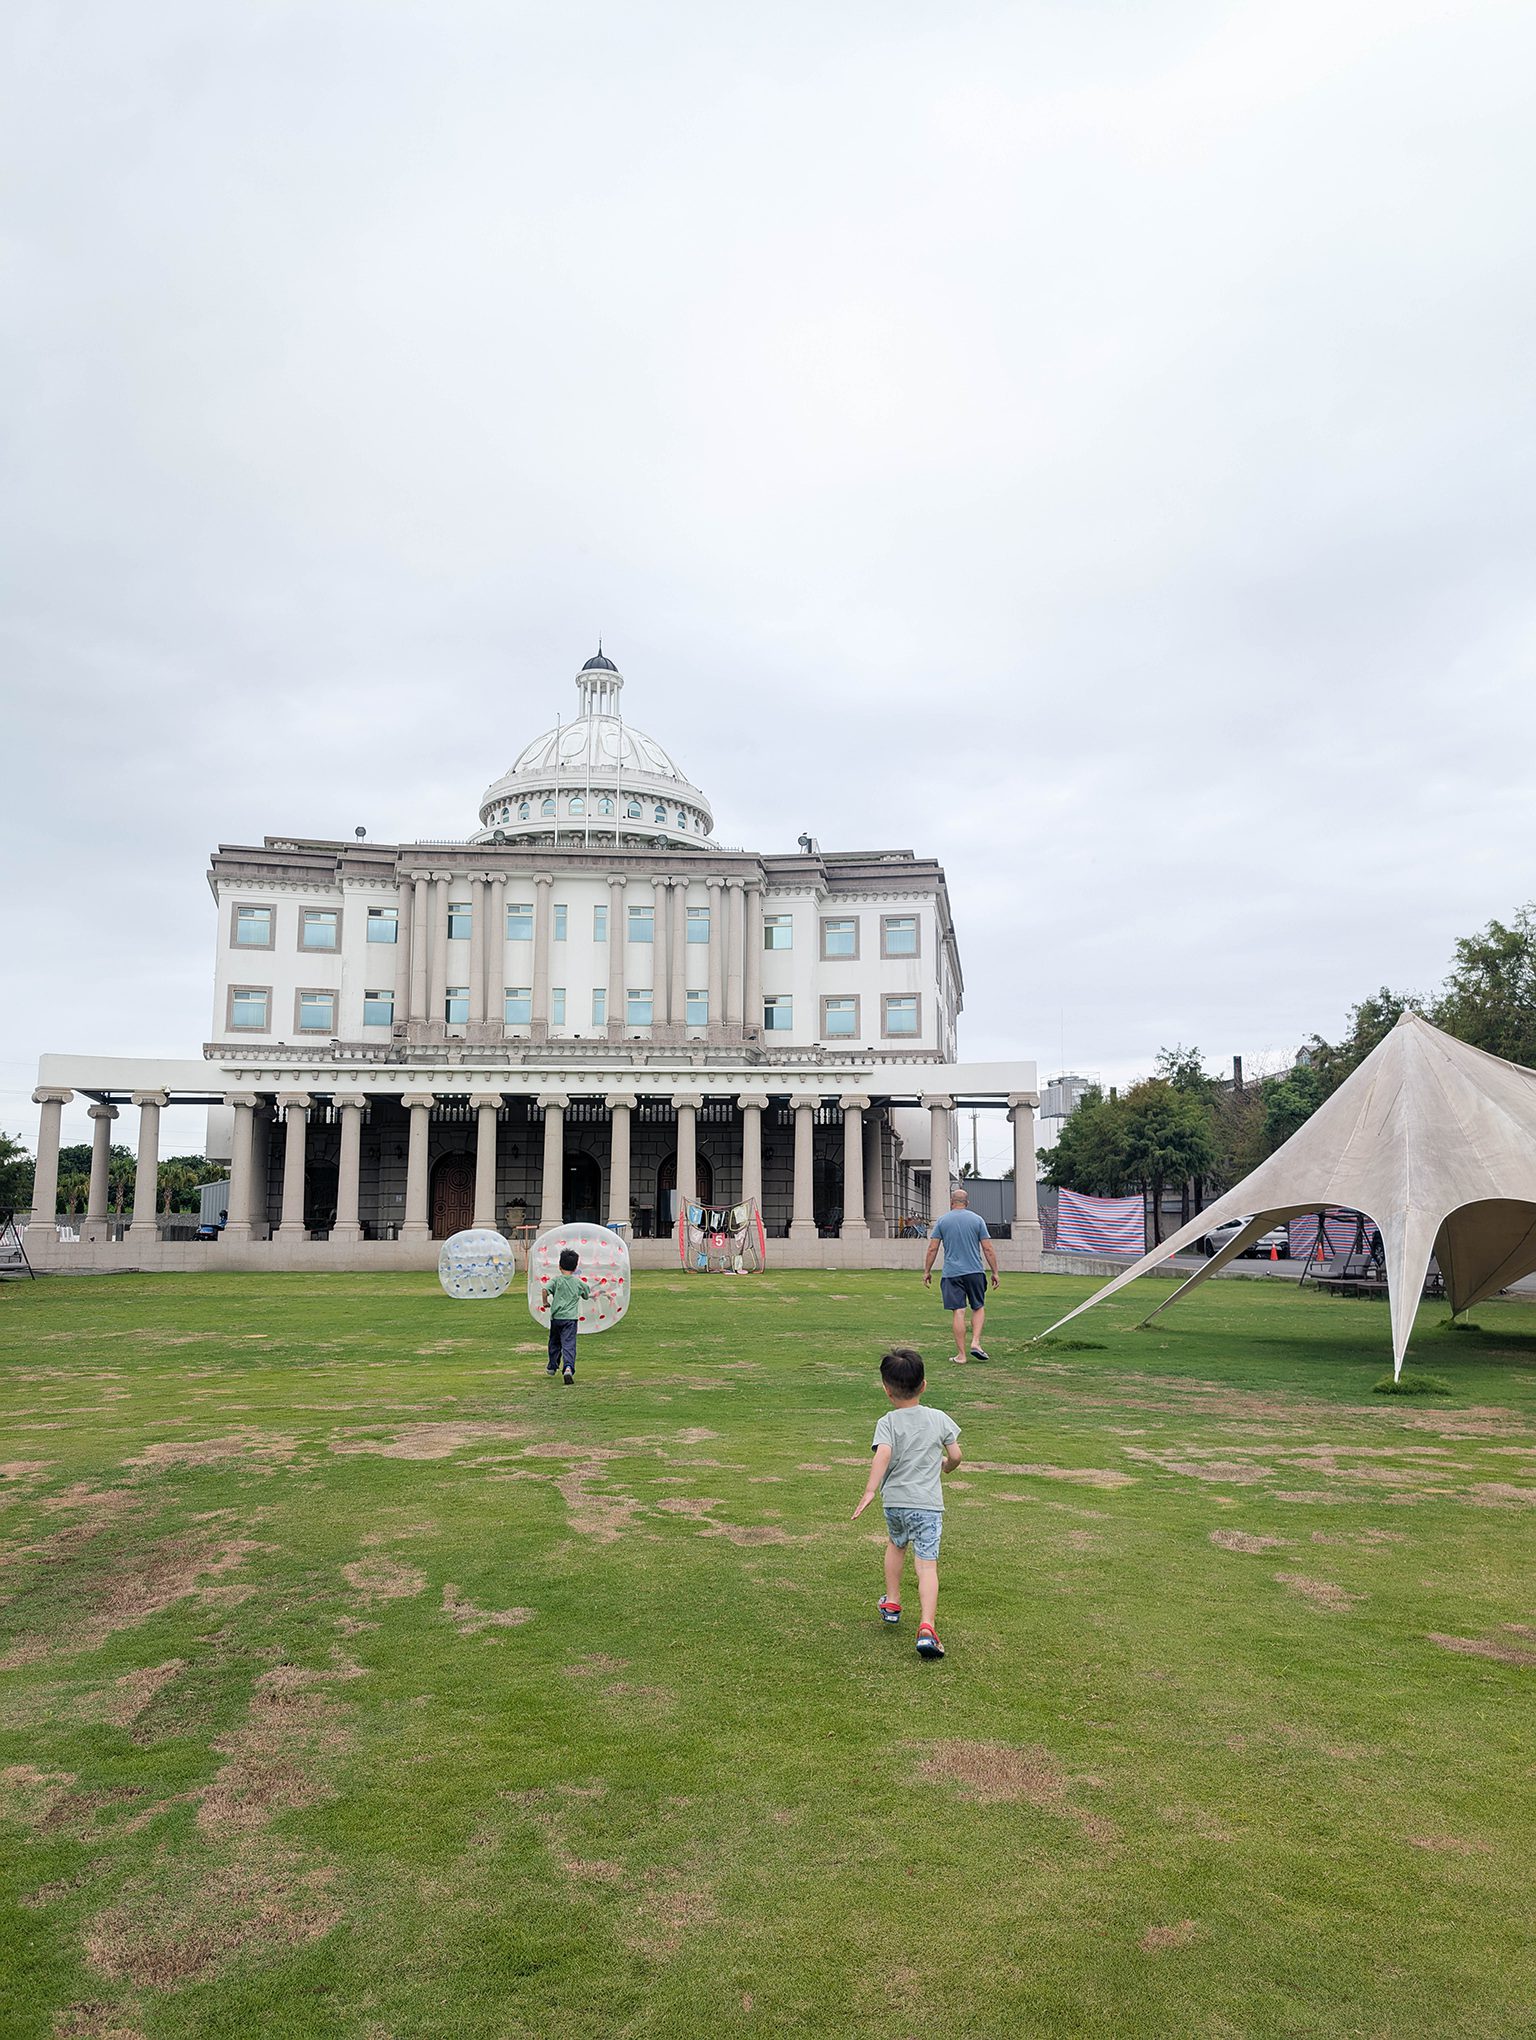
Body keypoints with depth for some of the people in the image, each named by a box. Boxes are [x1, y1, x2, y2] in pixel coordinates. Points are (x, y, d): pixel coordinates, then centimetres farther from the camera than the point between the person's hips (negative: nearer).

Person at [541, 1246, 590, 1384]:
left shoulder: (556, 1280, -2)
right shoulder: (578, 1282, 6)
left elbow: (545, 1289, -20)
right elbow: (587, 1293, 23)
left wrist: (545, 1302, -4)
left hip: (556, 1317, 0)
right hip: (571, 1318, 0)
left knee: (554, 1342, 22)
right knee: (569, 1344, -8)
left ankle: (552, 1366, 36)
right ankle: (569, 1367, -31)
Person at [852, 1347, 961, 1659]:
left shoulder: (887, 1423, -6)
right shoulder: (939, 1419, 1)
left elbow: (882, 1455, -23)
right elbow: (955, 1456, 7)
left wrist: (870, 1492, -29)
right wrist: (946, 1467, 29)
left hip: (895, 1500, 1)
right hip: (928, 1503, -1)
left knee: (895, 1544, 29)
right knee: (927, 1564, -4)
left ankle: (891, 1603, 41)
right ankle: (926, 1628, -19)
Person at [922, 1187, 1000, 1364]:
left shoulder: (942, 1221, 4)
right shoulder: (977, 1219, 4)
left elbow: (932, 1248, 2)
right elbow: (988, 1249, 2)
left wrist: (927, 1271, 9)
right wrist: (995, 1272, 8)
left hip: (951, 1273, 0)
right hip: (974, 1272, 0)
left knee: (958, 1312, -1)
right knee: (979, 1307, 16)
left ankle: (961, 1354, 1)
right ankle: (976, 1343, -1)